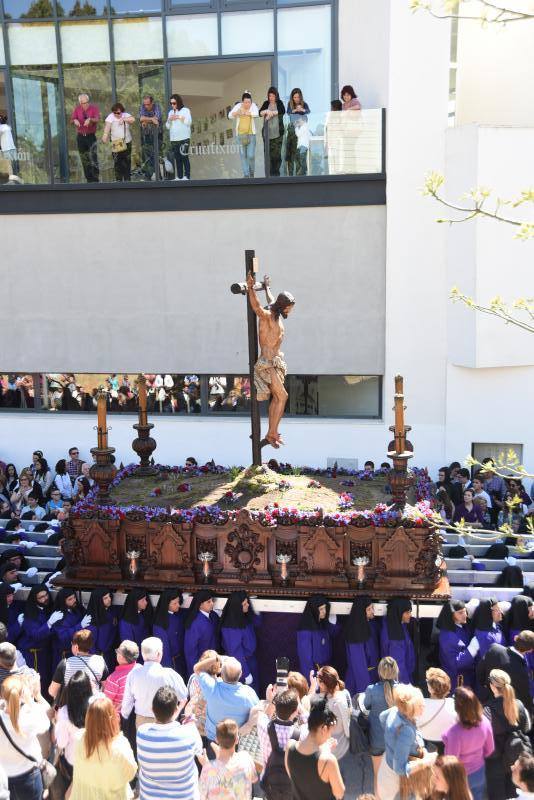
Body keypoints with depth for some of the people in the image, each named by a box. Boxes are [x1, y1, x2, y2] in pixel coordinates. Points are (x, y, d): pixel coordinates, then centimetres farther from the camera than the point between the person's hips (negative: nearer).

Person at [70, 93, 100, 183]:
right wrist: (75, 121, -29)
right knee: (84, 159, 7)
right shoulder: (77, 108, 4)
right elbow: (72, 119, -5)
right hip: (80, 136, 4)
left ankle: (95, 179, -11)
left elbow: (97, 119, -22)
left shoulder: (94, 108, -6)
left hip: (91, 136, -3)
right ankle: (89, 179, 16)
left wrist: (90, 119, -43)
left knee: (93, 157, -14)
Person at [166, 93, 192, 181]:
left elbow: (189, 122, -8)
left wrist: (179, 117, -10)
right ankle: (179, 176, 4)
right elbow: (167, 127, 18)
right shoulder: (170, 112, 20)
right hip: (173, 139, 5)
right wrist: (169, 120, -1)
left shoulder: (185, 110, 5)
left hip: (184, 138, -5)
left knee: (184, 157, -12)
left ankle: (186, 176, -12)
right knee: (177, 158, 2)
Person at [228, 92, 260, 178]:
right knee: (243, 155, 2)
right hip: (240, 134, 1)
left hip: (251, 134, -1)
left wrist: (246, 113, -35)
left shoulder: (253, 105, -5)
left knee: (251, 155, -7)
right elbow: (230, 116, -12)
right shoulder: (238, 106, -3)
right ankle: (246, 174, 9)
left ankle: (251, 173, 15)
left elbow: (256, 113, -23)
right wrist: (237, 113, -33)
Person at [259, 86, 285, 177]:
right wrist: (266, 111, -19)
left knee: (277, 152, -5)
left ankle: (276, 172, 4)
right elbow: (260, 113, 0)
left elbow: (283, 111, -10)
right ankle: (270, 173, 3)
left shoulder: (279, 103, 9)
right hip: (267, 132, 1)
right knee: (269, 153, -2)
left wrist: (273, 112, -18)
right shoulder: (266, 103, 13)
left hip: (278, 132, -1)